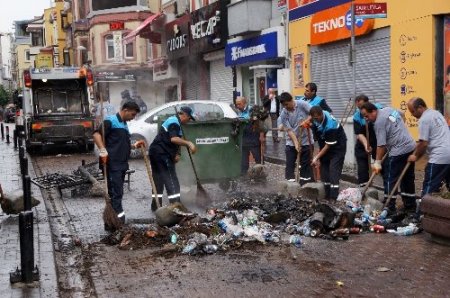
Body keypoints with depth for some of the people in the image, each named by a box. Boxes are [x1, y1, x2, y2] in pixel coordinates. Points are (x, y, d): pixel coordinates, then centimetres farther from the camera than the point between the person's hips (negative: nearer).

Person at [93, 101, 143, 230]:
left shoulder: (124, 124, 21)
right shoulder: (111, 121, -8)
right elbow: (96, 134, -20)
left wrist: (134, 145, 16)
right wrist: (103, 150, -31)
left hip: (121, 164, 10)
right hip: (112, 164, -10)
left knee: (116, 193, 12)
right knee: (116, 193, -11)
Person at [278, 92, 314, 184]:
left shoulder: (302, 104, -12)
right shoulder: (283, 114, -7)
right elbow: (289, 130, -12)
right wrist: (296, 144, -21)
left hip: (305, 141, -2)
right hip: (291, 143, 2)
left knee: (305, 165, 4)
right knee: (289, 165, 2)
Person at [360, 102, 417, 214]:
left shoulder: (379, 122, -16)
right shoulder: (388, 109, 9)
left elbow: (381, 145, -17)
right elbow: (401, 114, 30)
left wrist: (377, 162, -11)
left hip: (398, 151, -9)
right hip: (411, 147, 9)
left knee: (390, 179, -3)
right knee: (408, 178, 16)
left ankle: (390, 208, -2)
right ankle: (410, 206, 23)